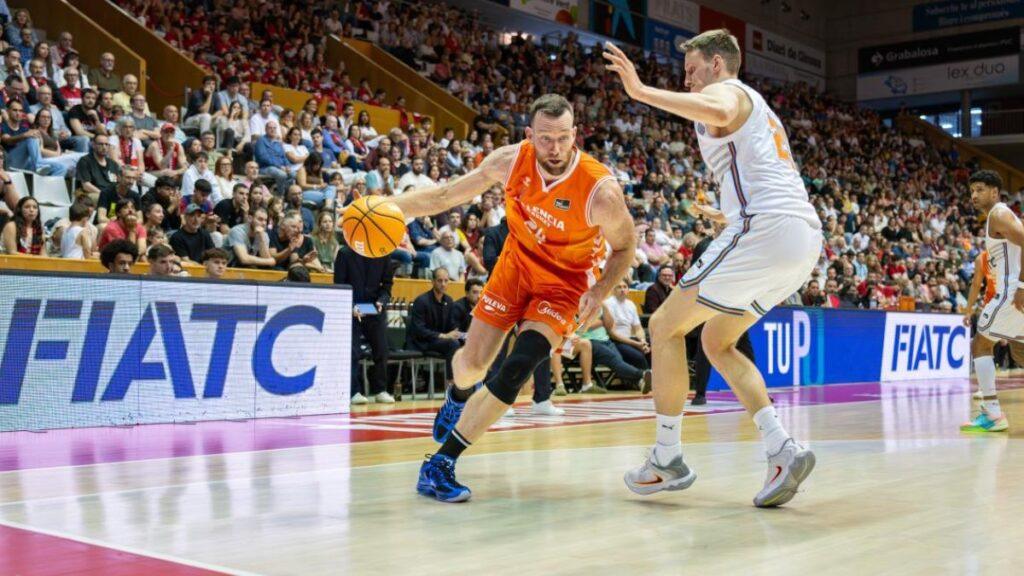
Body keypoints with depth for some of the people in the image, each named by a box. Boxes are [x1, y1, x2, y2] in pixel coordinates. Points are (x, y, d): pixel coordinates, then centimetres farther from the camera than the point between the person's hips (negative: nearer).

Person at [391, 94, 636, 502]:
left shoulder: (601, 190, -28)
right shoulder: (512, 160, -19)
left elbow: (624, 245, -9)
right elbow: (447, 194, -7)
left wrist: (600, 291, -24)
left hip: (565, 282, -3)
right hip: (517, 262, 4)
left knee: (516, 370, -20)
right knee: (473, 361, 8)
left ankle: (440, 464, -13)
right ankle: (458, 397, 49)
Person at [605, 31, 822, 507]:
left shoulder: (726, 91, 3)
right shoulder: (758, 110, 32)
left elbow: (719, 113, -25)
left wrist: (642, 91, -24)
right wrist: (732, 217, 50)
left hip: (765, 228, -10)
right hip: (804, 237, 10)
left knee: (665, 327, 0)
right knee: (716, 342, 19)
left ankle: (667, 458, 3)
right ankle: (783, 450, 5)